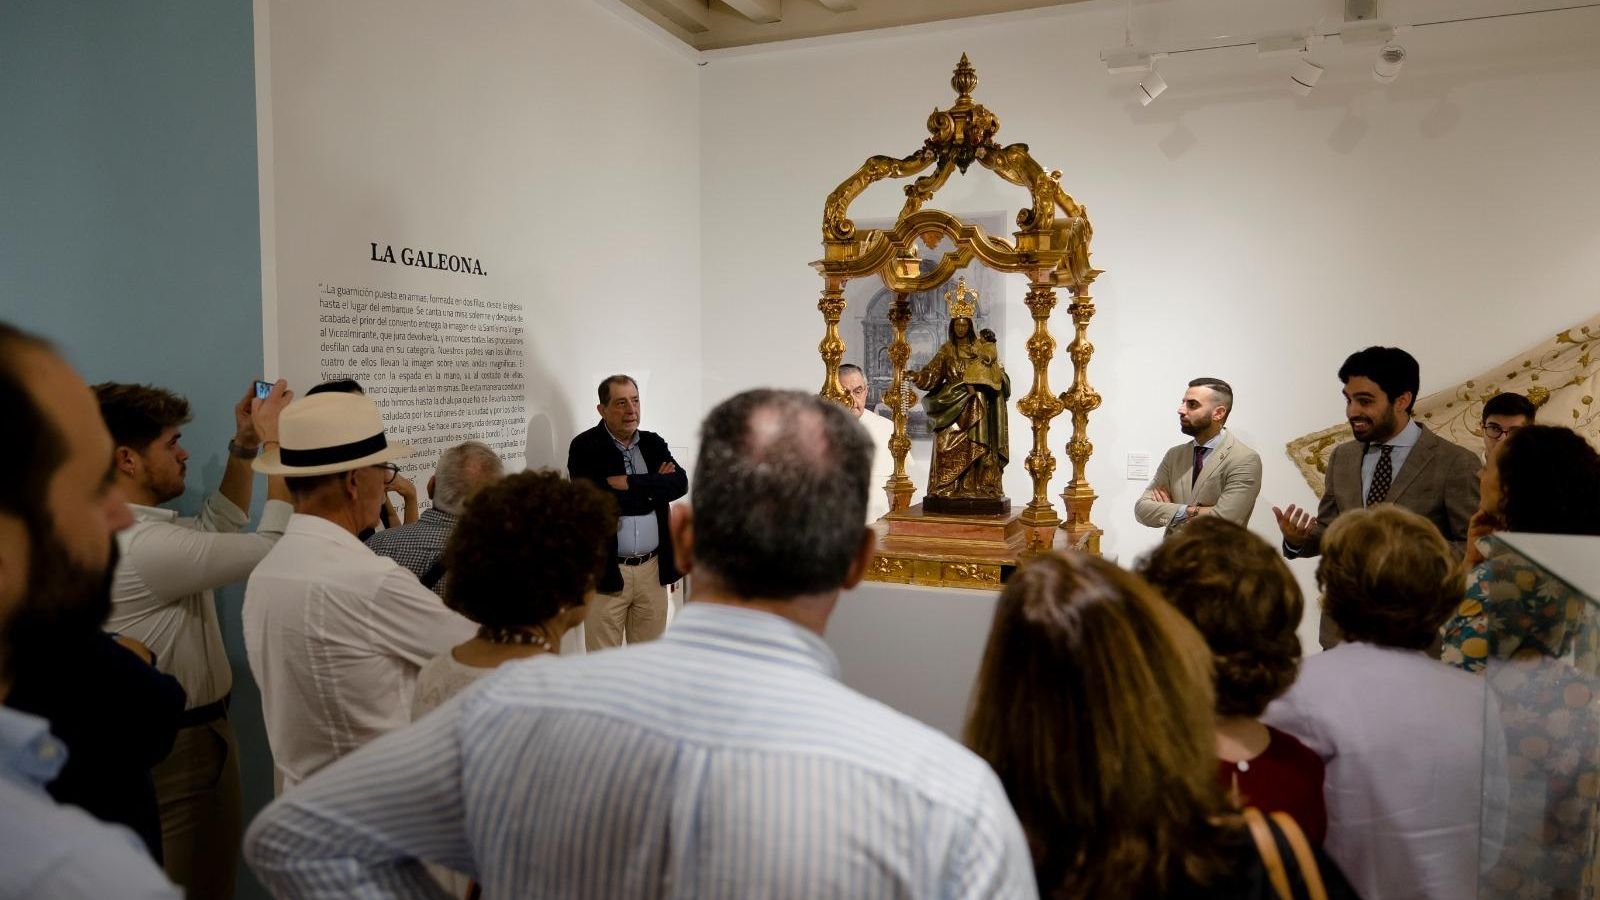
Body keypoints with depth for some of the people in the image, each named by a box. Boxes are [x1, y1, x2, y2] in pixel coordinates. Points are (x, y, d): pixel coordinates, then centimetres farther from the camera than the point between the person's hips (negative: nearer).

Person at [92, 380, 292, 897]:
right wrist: (277, 443, -18)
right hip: (183, 744, -11)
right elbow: (272, 549, -26)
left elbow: (217, 528, 16)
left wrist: (244, 447, 7)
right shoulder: (146, 546, -29)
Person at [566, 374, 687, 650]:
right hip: (607, 570, -4)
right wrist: (653, 486, -9)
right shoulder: (585, 447, -5)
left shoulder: (653, 443, 9)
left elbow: (680, 483, -6)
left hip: (653, 569, 4)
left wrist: (629, 484, -15)